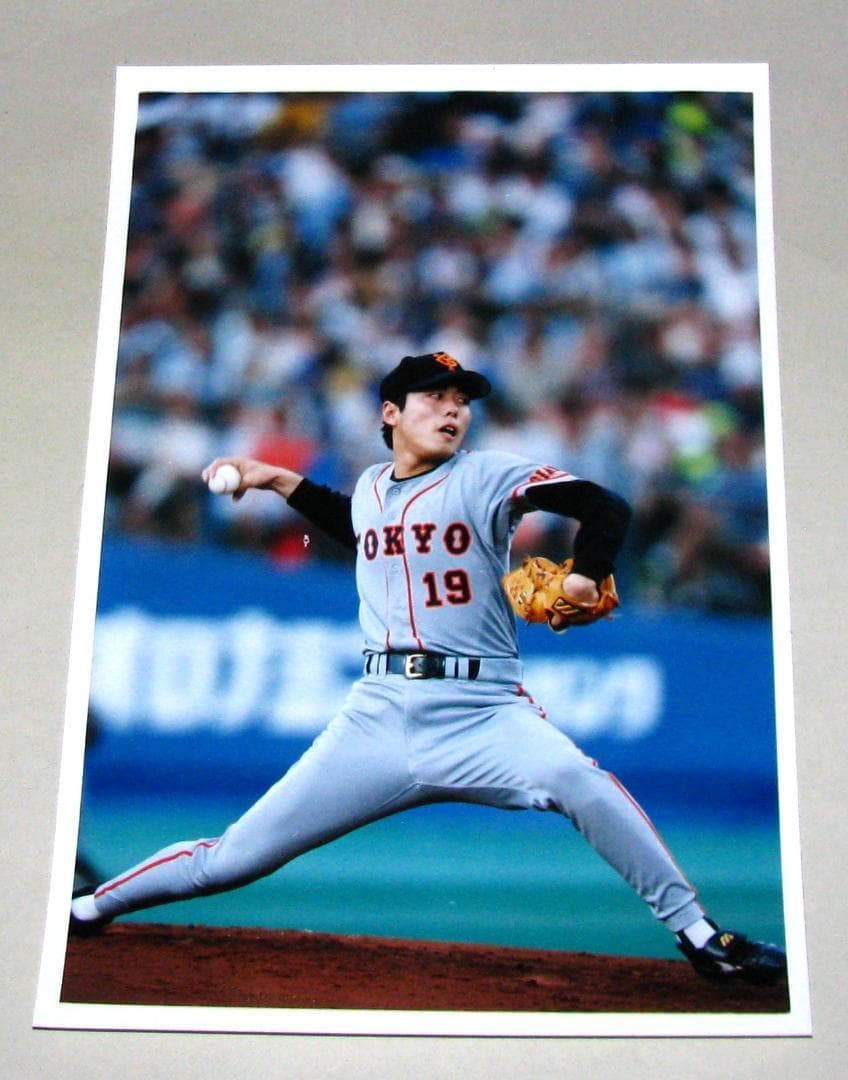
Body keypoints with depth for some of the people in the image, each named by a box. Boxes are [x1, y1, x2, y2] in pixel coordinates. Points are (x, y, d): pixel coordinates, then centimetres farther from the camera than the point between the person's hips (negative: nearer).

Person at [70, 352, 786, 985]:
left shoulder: (486, 477, 0)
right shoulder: (369, 486, 14)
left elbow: (607, 506, -9)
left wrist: (586, 576, -27)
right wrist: (280, 480, 30)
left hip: (481, 716, -3)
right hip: (376, 719, 3)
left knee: (578, 779, -35)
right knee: (229, 861, 2)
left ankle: (696, 932, -21)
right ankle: (89, 910, 24)